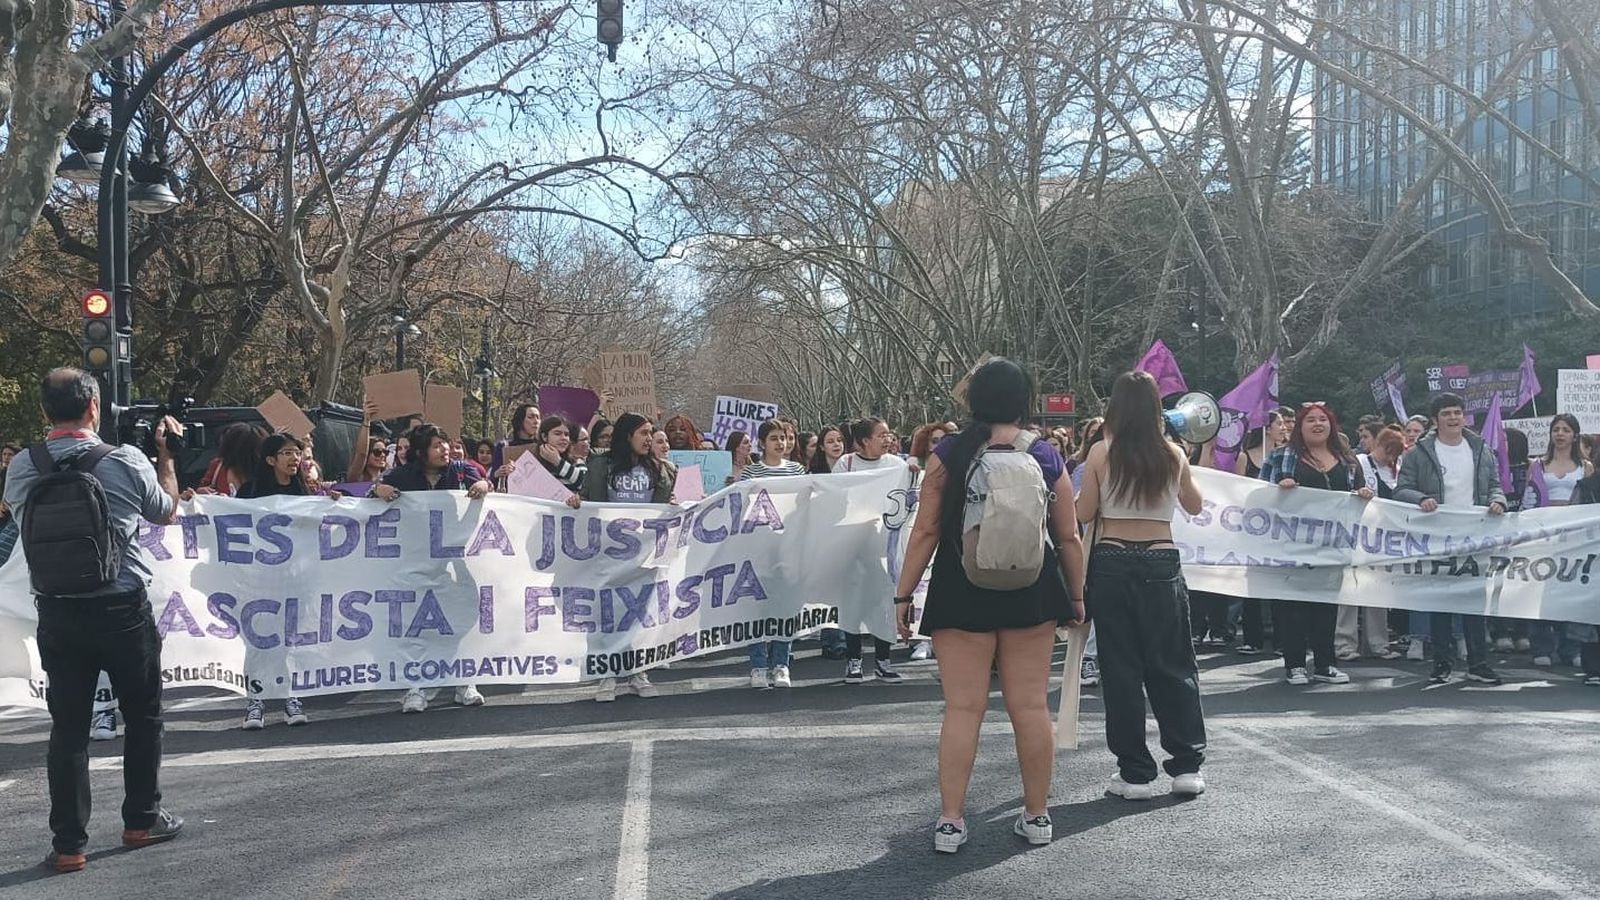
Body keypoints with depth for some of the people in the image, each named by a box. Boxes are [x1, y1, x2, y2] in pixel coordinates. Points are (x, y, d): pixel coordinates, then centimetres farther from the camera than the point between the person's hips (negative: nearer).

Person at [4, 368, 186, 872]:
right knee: (143, 716, 15)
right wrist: (166, 453, 17)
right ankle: (142, 820, 25)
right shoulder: (126, 462, -11)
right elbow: (167, 513, 6)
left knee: (68, 726, 9)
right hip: (123, 610, -2)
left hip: (57, 614, 2)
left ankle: (68, 844, 12)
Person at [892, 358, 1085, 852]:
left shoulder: (947, 455, -4)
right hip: (1032, 591, 2)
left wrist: (904, 594, 1)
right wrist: (1076, 595, 16)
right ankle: (1037, 816, 19)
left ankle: (950, 821, 4)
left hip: (962, 592, -2)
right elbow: (1069, 537, 4)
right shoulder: (1047, 456, 1)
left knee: (963, 708, 2)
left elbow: (925, 532, -6)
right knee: (1031, 706, 9)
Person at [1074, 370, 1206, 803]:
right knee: (1173, 664, 12)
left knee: (1120, 666, 5)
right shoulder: (1173, 455, 0)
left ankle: (1135, 773, 7)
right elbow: (1194, 505, 16)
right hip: (1162, 563, 2)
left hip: (1111, 563, -2)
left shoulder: (1101, 453, -6)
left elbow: (1084, 514, -3)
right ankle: (1187, 766, 14)